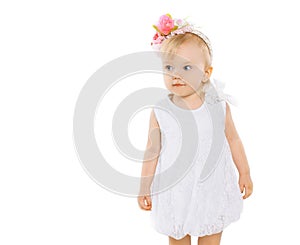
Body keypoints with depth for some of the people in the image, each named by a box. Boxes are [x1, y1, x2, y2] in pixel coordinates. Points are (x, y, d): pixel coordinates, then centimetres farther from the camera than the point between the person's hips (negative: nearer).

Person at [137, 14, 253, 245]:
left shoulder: (219, 106, -11)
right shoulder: (160, 113, -14)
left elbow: (233, 139, 3)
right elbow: (152, 152, -5)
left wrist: (245, 173, 10)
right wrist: (144, 188, 2)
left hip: (212, 188, 1)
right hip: (175, 191, 0)